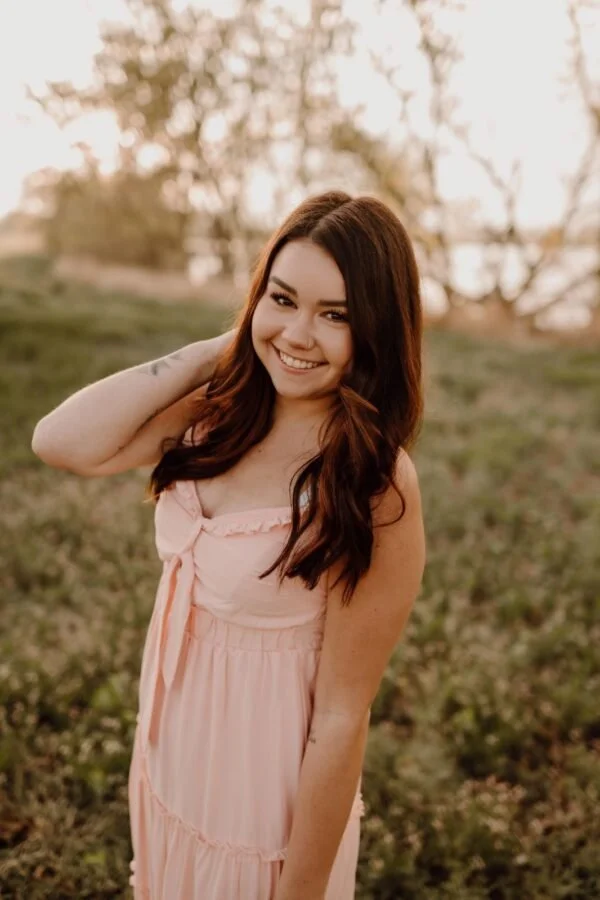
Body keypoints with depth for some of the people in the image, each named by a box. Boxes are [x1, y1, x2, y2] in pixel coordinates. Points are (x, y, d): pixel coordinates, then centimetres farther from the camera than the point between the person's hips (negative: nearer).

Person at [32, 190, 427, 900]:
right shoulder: (221, 410, -9)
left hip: (265, 804, -5)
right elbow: (61, 443, -21)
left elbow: (341, 717, -22)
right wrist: (212, 352, -19)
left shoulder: (374, 487, -27)